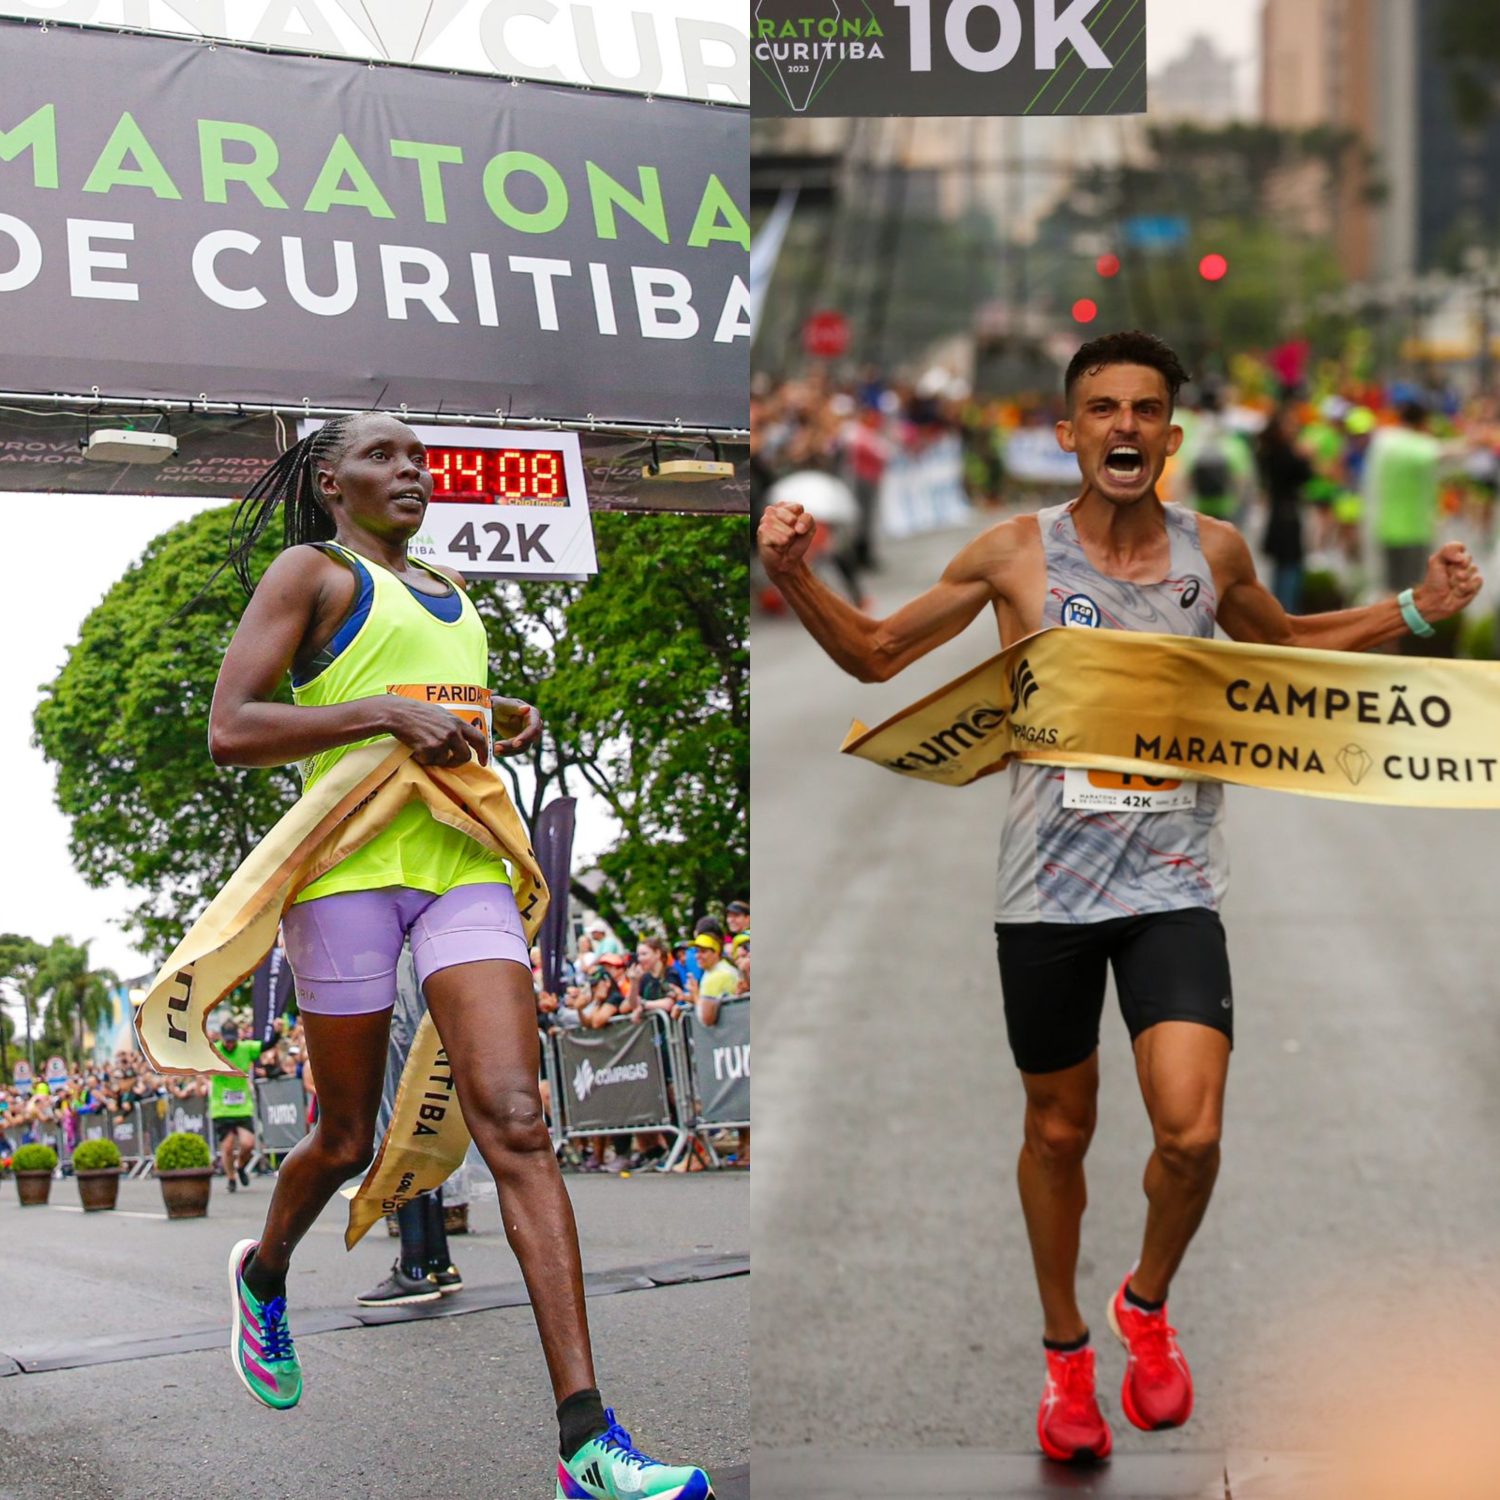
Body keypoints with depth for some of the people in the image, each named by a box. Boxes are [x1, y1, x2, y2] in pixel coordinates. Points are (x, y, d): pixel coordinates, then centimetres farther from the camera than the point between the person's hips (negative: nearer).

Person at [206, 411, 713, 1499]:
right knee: (347, 1141, 8)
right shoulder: (311, 573, 3)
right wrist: (389, 715, -16)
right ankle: (264, 1275, 45)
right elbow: (229, 732, -8)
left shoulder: (447, 594, 24)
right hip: (346, 867, -4)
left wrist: (500, 725, 16)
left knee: (517, 1124, -12)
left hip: (462, 866, 5)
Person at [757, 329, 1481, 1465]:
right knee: (1059, 1132, 12)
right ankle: (1066, 1353, 34)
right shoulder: (1015, 554, -4)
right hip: (1049, 891, 0)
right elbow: (875, 653, 6)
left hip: (1175, 889, 0)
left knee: (1192, 1134, -16)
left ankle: (1148, 1304, 15)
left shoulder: (1214, 552, 1)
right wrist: (796, 578, -11)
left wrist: (1415, 610, 10)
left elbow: (1282, 643, 23)